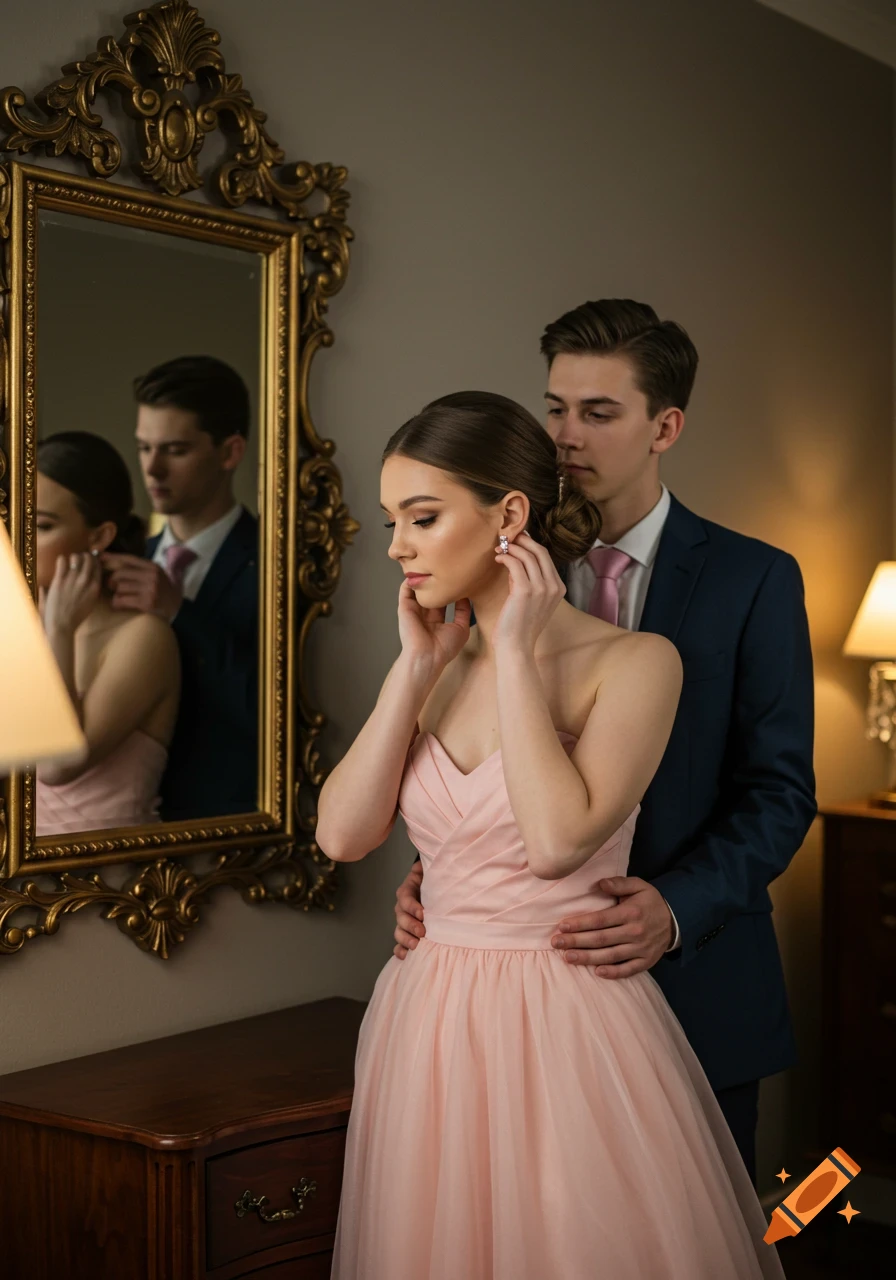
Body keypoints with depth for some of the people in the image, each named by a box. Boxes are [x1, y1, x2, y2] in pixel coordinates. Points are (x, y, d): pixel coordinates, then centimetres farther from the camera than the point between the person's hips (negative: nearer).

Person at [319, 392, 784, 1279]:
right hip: (428, 1025, 5)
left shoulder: (634, 662, -9)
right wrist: (417, 668, -4)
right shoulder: (433, 669, 8)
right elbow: (342, 833, -4)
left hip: (571, 1027, -5)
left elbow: (558, 839, -24)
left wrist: (515, 652, -16)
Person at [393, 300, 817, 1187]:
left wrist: (677, 907, -22)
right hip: (538, 981, 2)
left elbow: (779, 789, -7)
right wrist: (434, 874, -12)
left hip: (693, 986, -2)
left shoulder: (755, 580, -3)